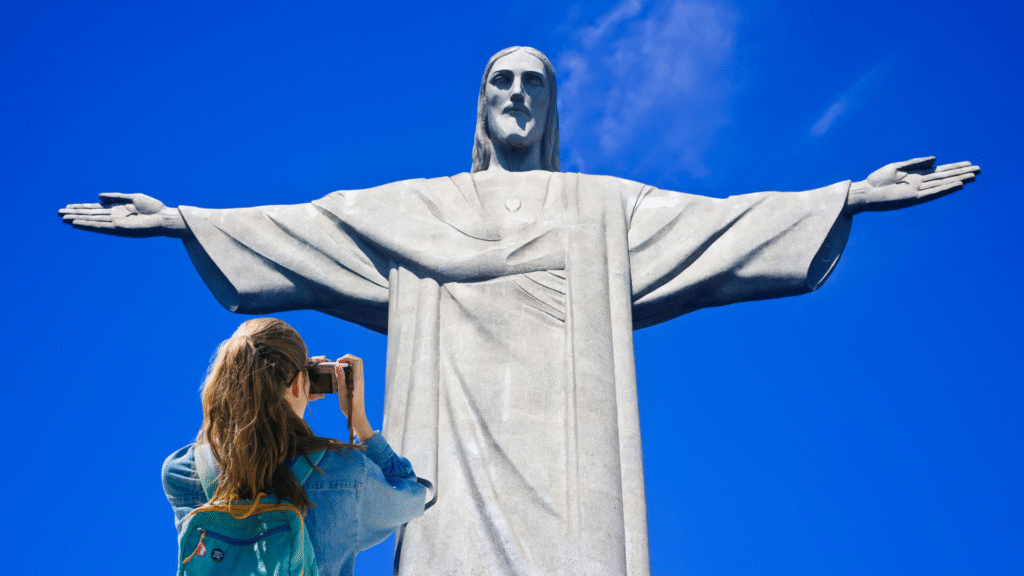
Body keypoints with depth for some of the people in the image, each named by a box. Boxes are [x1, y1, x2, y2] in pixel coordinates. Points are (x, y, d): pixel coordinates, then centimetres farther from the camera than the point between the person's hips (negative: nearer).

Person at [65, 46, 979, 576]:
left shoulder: (604, 207, 19)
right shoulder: (416, 208, 21)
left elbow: (715, 221, 9)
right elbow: (300, 227, 16)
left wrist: (849, 197, 0)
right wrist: (180, 221, 8)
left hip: (561, 439, 0)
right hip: (458, 435, 1)